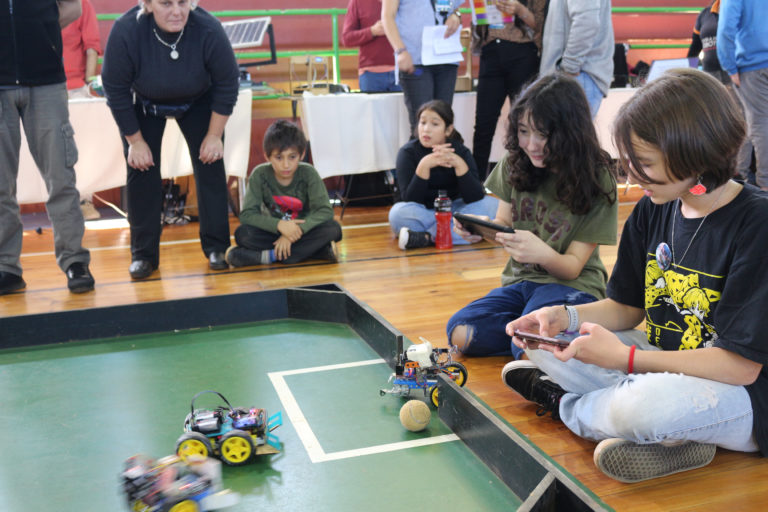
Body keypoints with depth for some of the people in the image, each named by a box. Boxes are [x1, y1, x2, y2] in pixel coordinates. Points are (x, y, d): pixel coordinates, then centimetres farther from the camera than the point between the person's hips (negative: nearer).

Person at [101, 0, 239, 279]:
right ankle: (144, 254, 4)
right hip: (142, 105, 0)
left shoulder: (208, 30, -33)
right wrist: (135, 140, -15)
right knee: (142, 171, -6)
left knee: (210, 166, -7)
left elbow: (227, 84, -18)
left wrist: (214, 135, -14)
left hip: (198, 102, 0)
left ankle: (216, 248, 4)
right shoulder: (125, 31, -34)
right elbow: (116, 91, -20)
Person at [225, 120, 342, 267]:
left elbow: (325, 211, -20)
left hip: (303, 231, 0)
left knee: (333, 228, -29)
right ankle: (313, 250, -28)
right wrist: (279, 224, -34)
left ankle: (271, 256, -29)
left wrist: (298, 230, -32)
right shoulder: (260, 175, -13)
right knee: (242, 233, -28)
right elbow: (247, 214, -18)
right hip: (275, 232, 1)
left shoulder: (308, 173, -14)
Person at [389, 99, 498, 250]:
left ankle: (427, 237, -31)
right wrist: (424, 165, -32)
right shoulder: (408, 152, -9)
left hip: (454, 211, 2)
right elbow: (410, 200, -19)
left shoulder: (461, 151, -5)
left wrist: (459, 164, -30)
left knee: (491, 204, -23)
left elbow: (475, 198, -17)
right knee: (399, 212, -32)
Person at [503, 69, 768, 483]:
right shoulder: (652, 209, 0)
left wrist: (624, 357, -23)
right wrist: (566, 317, -10)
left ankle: (563, 403, -3)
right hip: (659, 363, 8)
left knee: (646, 406, -38)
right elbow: (627, 306, 10)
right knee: (541, 342, 1)